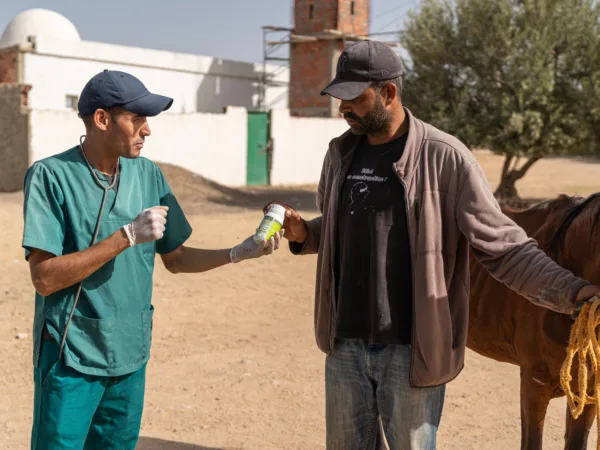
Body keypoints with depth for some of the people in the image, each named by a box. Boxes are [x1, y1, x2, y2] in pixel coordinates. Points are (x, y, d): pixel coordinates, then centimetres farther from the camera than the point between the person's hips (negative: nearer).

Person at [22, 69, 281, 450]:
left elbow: (175, 259, 12)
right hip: (71, 359, -5)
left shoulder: (149, 175, 4)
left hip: (131, 357, 5)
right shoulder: (52, 176, -12)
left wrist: (239, 253, -3)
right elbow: (44, 278, -19)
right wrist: (127, 236, -23)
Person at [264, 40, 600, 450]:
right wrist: (303, 234, -2)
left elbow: (502, 244, -13)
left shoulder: (445, 158, -13)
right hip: (345, 346, 5)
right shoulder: (341, 154, 5)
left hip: (411, 351, -5)